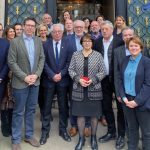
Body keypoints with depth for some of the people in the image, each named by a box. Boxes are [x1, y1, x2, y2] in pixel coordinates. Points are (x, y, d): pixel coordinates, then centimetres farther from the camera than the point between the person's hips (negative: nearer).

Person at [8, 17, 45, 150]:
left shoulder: (38, 41, 6)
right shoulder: (15, 41, -6)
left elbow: (42, 59, 6)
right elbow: (11, 62, -9)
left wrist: (36, 75, -8)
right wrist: (24, 77, -15)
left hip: (35, 81, 4)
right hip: (20, 82, -4)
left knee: (31, 110, 13)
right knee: (19, 112, 5)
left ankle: (29, 135, 28)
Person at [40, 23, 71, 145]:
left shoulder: (67, 44, 2)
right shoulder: (46, 44, 1)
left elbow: (69, 61, -2)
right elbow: (44, 62, -4)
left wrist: (61, 74, -12)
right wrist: (52, 75, -13)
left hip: (63, 79, 1)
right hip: (49, 80, 0)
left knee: (63, 106, 9)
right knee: (47, 107, 5)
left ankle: (63, 130, 23)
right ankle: (45, 131, 17)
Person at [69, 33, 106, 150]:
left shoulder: (98, 55, 1)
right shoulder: (75, 55, 5)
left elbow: (103, 71, -1)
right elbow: (71, 70, 3)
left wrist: (93, 80, -14)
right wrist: (78, 79, -13)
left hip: (94, 90, 0)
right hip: (79, 90, 1)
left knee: (94, 114, 8)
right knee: (80, 114, 6)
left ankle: (93, 137, 27)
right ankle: (81, 138, 22)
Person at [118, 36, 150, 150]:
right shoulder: (125, 61, 7)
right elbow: (121, 80, 7)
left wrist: (137, 101, -17)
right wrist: (123, 97, -5)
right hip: (127, 100, 4)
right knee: (132, 129, 18)